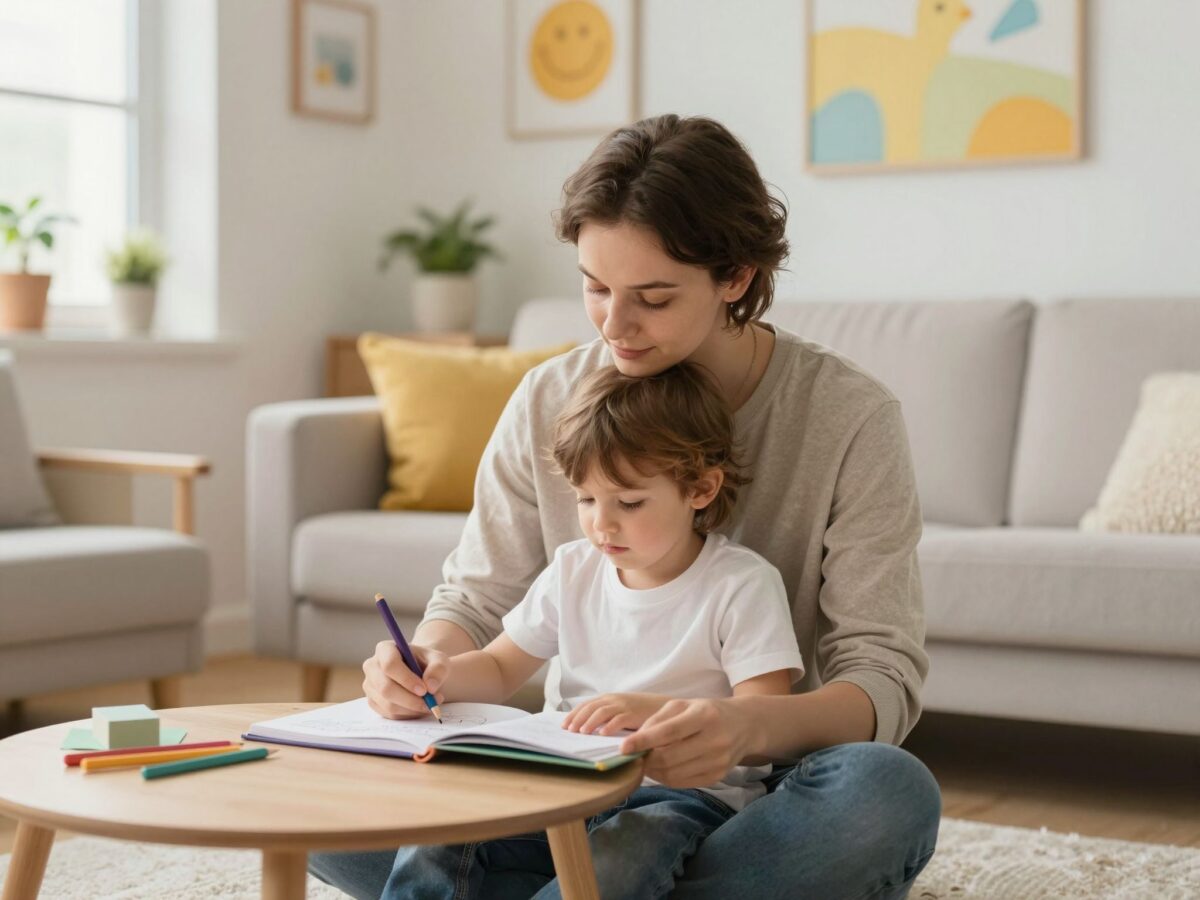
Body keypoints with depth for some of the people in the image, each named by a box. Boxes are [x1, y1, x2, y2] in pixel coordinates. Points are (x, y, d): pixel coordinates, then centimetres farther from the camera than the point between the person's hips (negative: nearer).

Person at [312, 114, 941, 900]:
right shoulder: (547, 402, 0)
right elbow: (476, 600, 7)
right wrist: (424, 662, -18)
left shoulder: (851, 417, -10)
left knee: (891, 794, -37)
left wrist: (754, 726, -37)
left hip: (754, 790, -2)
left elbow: (885, 673, -14)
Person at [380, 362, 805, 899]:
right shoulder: (574, 569, 11)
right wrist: (442, 678, -5)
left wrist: (653, 710, -30)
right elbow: (500, 669, 19)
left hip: (691, 794, -5)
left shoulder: (742, 583, -6)